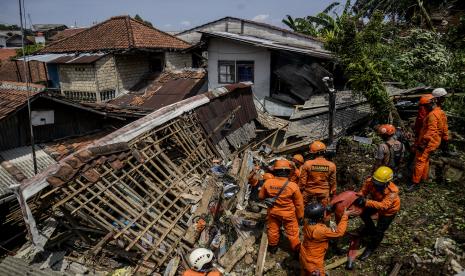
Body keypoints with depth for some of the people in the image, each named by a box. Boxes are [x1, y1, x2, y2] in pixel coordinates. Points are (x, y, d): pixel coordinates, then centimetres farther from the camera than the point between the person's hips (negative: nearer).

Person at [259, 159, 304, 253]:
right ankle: (296, 249, 36)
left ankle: (272, 247, 44)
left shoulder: (268, 183, -20)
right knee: (292, 232, 18)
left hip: (273, 212, 3)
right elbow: (299, 203, -12)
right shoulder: (293, 186, -25)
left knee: (273, 230, 23)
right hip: (288, 214, -2)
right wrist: (300, 215, 4)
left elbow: (261, 196, -2)